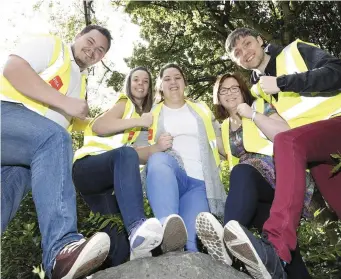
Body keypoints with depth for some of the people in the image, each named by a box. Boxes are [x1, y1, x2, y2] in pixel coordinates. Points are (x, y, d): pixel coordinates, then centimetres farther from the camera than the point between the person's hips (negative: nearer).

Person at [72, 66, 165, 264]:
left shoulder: (145, 113, 29)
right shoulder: (124, 104, 8)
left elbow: (138, 153, 18)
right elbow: (98, 127, -12)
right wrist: (138, 121, -15)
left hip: (108, 179, 8)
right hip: (88, 166, -8)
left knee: (119, 234, -9)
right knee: (126, 153, -41)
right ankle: (137, 226, -60)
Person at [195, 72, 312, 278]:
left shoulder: (261, 106, 11)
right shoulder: (224, 127, 23)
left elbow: (286, 136, -6)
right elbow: (227, 156, 29)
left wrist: (253, 115, -7)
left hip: (278, 173, -5)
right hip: (251, 189, 6)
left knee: (242, 172, -37)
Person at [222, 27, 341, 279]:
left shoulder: (296, 51, 8)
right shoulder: (258, 89, 20)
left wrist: (281, 82, -10)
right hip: (317, 152, 7)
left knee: (286, 141, -32)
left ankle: (275, 250, -47)